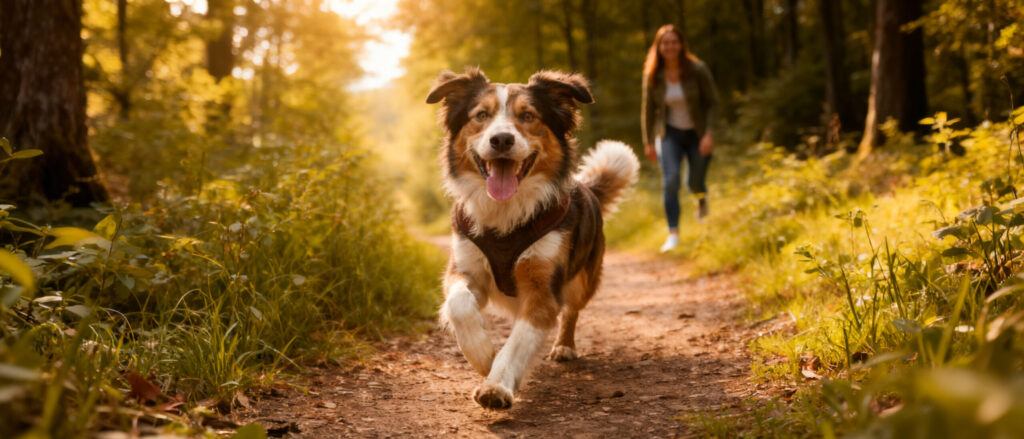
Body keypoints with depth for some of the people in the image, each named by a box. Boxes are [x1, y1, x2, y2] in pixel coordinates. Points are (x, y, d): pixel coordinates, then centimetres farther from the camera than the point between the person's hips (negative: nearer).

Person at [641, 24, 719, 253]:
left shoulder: (697, 70, -15)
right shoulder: (652, 75, -9)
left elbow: (712, 103, -10)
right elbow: (649, 109, 2)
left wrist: (709, 134, -20)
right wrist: (648, 142, 5)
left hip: (697, 134, -1)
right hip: (670, 133, 1)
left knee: (694, 183, 7)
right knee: (670, 180, -17)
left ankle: (701, 195, 47)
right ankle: (673, 233, -11)